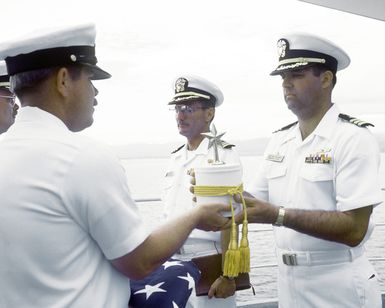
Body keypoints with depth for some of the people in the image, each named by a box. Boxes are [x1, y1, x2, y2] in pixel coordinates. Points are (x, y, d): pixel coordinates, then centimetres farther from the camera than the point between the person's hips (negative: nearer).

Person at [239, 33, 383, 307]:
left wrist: (279, 215, -28)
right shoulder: (279, 141, 6)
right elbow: (255, 202, 6)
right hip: (288, 284, 6)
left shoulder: (353, 137, -14)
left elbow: (353, 229, -21)